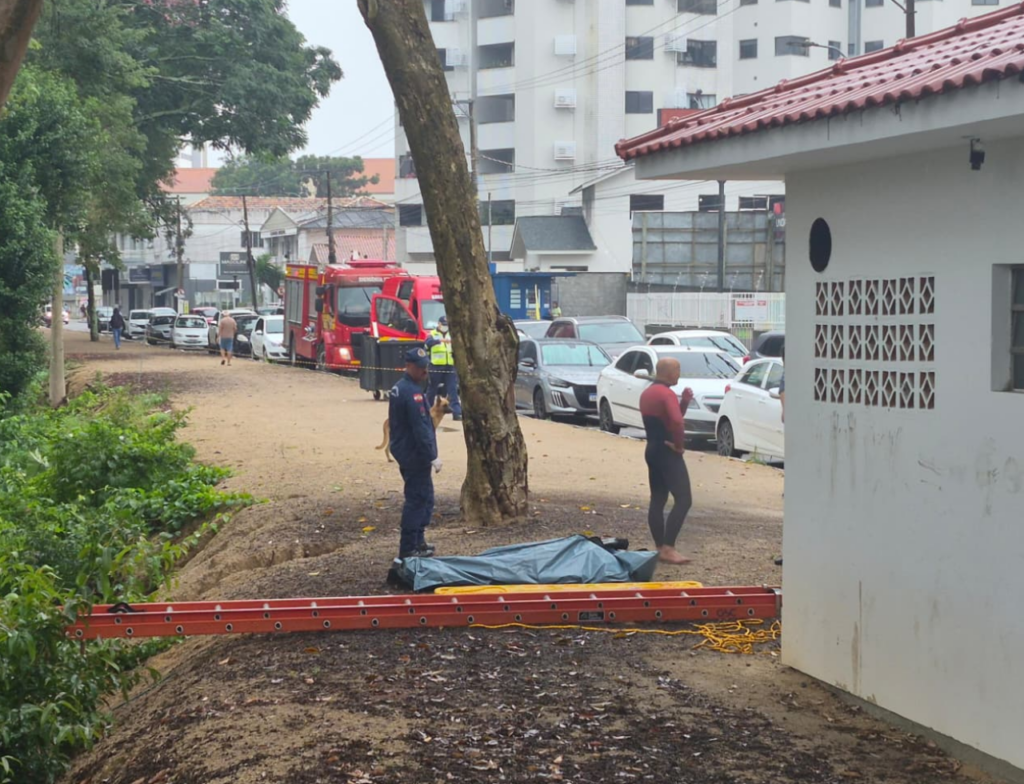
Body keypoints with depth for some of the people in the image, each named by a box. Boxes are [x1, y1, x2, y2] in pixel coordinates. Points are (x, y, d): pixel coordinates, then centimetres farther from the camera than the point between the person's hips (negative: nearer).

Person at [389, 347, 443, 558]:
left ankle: (417, 541, 25)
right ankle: (409, 549, -4)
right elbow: (420, 428, -23)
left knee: (424, 498, 19)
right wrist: (432, 457, -20)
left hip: (404, 452, 10)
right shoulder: (413, 393, -20)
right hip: (415, 455, -10)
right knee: (417, 500, -6)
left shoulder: (398, 388, 13)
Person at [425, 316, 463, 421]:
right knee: (432, 390, 9)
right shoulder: (433, 334, 5)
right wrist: (441, 340, -35)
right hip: (436, 367, -2)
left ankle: (457, 412, -10)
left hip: (450, 367, 2)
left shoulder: (452, 334, 15)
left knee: (453, 391, -5)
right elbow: (428, 342, -18)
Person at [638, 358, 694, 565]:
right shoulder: (666, 393, -16)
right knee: (683, 499, -10)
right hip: (668, 452, -10)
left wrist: (684, 402, 8)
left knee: (657, 500, 11)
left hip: (652, 450, 10)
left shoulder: (647, 393, 14)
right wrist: (680, 443, -17)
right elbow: (677, 421, -32)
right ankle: (668, 548, -16)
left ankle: (660, 548, 13)